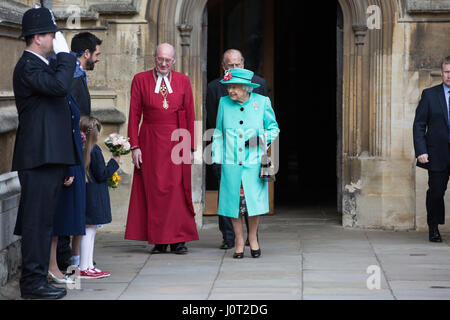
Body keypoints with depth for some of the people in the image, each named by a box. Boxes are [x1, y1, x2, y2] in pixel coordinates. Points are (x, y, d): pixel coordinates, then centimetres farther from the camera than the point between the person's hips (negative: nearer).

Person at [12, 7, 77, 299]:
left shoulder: (41, 65, 20)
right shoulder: (27, 67, -13)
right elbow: (60, 86, -29)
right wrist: (65, 54, -16)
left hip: (51, 157, 10)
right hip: (39, 157, -10)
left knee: (41, 220, 12)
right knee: (37, 220, -7)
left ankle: (37, 278, 17)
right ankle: (33, 281, -5)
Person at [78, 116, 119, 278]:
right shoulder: (94, 151, -15)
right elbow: (101, 175, -14)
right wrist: (114, 162, -2)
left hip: (85, 196, 8)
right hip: (94, 197, -8)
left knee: (89, 231, 13)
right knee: (89, 230, -5)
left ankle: (88, 266, 18)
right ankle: (84, 268, -3)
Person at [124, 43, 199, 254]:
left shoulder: (183, 82, 8)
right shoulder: (140, 80, 4)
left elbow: (190, 116, 7)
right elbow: (134, 115, 3)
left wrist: (190, 147, 1)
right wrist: (135, 146, -5)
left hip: (177, 142, 1)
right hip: (150, 141, 0)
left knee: (177, 189, -3)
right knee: (154, 190, -1)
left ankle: (178, 240, 3)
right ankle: (159, 241, 4)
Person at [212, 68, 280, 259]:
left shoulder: (262, 102, 0)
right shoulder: (224, 103, 5)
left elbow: (273, 128, 9)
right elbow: (219, 133, 13)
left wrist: (261, 139, -10)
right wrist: (217, 157, 9)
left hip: (254, 163, -1)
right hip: (231, 164, 1)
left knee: (255, 200, -3)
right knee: (234, 201, 2)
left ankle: (253, 237, 18)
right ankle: (239, 242, 14)